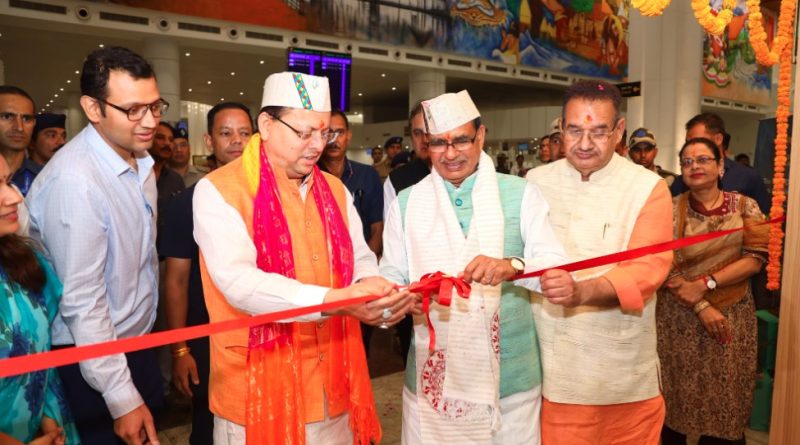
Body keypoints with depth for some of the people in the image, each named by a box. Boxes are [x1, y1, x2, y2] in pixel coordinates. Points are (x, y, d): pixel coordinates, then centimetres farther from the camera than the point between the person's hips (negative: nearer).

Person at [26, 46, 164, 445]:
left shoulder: (140, 159, 1)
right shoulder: (74, 179, -25)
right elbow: (82, 302, -24)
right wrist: (122, 398, -20)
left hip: (138, 345, 8)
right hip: (91, 362, -7)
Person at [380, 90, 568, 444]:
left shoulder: (521, 194, -1)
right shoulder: (406, 202, 4)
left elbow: (558, 267, -8)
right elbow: (391, 275, 2)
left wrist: (513, 266, -28)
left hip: (511, 376, -1)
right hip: (433, 376, 1)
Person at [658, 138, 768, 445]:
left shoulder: (745, 206, 3)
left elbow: (755, 258, -6)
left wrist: (705, 284, -17)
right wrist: (701, 307, -14)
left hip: (732, 317, 1)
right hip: (680, 317, -1)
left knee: (725, 396, 7)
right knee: (678, 395, 6)